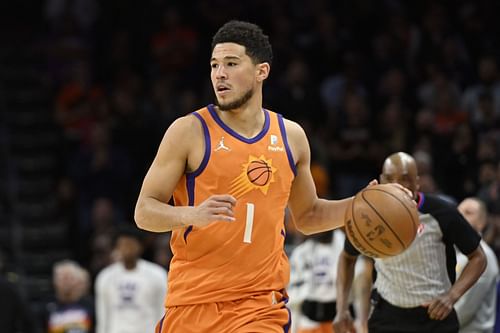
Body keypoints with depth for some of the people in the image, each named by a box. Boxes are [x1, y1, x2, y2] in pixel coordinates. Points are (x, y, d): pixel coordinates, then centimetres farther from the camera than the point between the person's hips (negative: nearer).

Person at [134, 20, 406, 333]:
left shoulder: (291, 136, 9)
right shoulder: (189, 131, -3)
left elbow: (307, 216, 22)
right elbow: (144, 211, -4)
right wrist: (193, 215, -24)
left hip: (261, 304, 2)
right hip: (194, 302, -1)